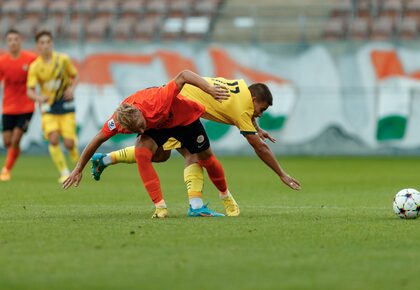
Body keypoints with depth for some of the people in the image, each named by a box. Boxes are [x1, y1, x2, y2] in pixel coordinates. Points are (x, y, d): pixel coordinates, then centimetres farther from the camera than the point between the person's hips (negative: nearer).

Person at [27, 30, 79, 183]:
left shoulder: (63, 59, -6)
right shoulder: (35, 67, -9)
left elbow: (75, 76, 8)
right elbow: (30, 91, -13)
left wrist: (72, 88, -13)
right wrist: (39, 97, -35)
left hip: (66, 105, 0)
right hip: (48, 107, 0)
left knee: (69, 143, -9)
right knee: (53, 139, -19)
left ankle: (75, 157, 28)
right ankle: (64, 172, -5)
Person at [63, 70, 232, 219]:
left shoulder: (156, 101, -45)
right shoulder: (118, 121, -31)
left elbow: (183, 76, -42)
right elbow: (97, 140, -17)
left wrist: (210, 89, -52)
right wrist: (78, 170, -13)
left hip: (185, 118, -2)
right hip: (157, 125, 2)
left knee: (206, 158, 8)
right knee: (141, 151, -26)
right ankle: (160, 206, -21)